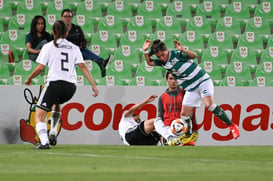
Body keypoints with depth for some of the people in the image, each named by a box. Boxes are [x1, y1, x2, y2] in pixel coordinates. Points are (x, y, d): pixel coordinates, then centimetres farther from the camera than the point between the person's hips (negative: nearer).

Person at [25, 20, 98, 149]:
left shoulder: (48, 47, 5)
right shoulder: (74, 48, 14)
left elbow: (40, 68, -1)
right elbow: (83, 67, 3)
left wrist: (29, 79, 15)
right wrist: (93, 85, 0)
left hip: (54, 83, -5)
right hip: (71, 86, 5)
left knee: (39, 115, -1)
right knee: (57, 103, 37)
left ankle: (44, 141, -23)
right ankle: (53, 135, 27)